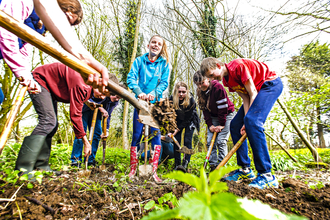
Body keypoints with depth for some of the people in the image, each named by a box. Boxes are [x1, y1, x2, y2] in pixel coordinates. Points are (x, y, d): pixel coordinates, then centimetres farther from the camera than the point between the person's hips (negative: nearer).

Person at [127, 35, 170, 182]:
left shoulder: (164, 63, 8)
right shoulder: (139, 60, 8)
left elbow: (164, 82, -2)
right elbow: (131, 78, -4)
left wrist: (154, 93, -21)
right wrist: (139, 92, -22)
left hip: (156, 102, 0)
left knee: (156, 134, -5)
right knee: (136, 134, 1)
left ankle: (153, 170, 2)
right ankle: (133, 169, 13)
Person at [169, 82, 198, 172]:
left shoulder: (191, 100, -30)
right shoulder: (172, 99, -23)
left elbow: (188, 119, -23)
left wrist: (177, 129, -25)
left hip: (190, 121, -2)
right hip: (178, 121, 2)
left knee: (187, 141, -13)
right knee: (176, 140, -7)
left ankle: (185, 164, -12)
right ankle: (177, 164, -1)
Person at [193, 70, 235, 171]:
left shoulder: (217, 87, -23)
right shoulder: (200, 92, -4)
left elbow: (223, 106, -21)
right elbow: (205, 109, -1)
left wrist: (222, 124, -18)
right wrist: (210, 125, -9)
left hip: (227, 115, -6)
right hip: (213, 116, 6)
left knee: (221, 141, -12)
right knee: (210, 141, -2)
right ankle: (213, 166, 5)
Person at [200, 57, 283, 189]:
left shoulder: (237, 66, -23)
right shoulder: (226, 80, 2)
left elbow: (253, 93, -22)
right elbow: (245, 99, -3)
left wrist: (249, 120, -23)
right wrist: (246, 120, -16)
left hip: (271, 84, -9)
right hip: (257, 91, 9)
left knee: (253, 122, -29)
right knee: (235, 125, -1)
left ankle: (266, 175, -24)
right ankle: (245, 170, 4)